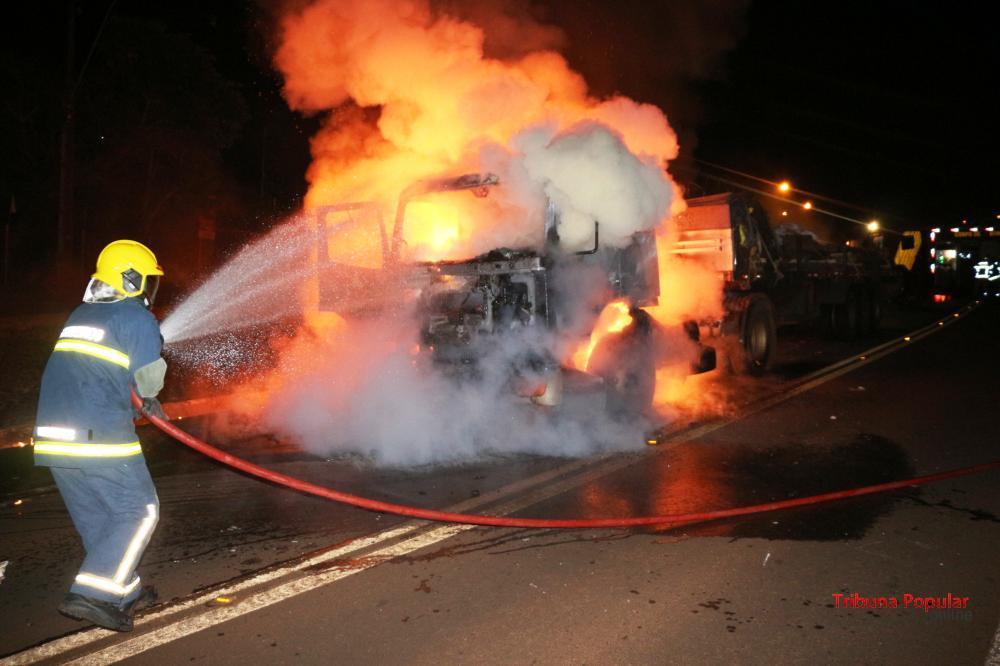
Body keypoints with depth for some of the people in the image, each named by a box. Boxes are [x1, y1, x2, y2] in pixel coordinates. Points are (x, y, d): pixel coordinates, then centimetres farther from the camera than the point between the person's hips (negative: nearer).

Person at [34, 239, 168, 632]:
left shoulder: (81, 315, 19)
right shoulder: (137, 318, -5)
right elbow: (149, 380, -10)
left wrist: (145, 401, 30)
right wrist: (147, 395, 14)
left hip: (53, 435, 8)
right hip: (100, 437, -8)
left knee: (95, 519, 16)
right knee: (139, 512, 1)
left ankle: (126, 591, 29)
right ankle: (92, 595, -8)